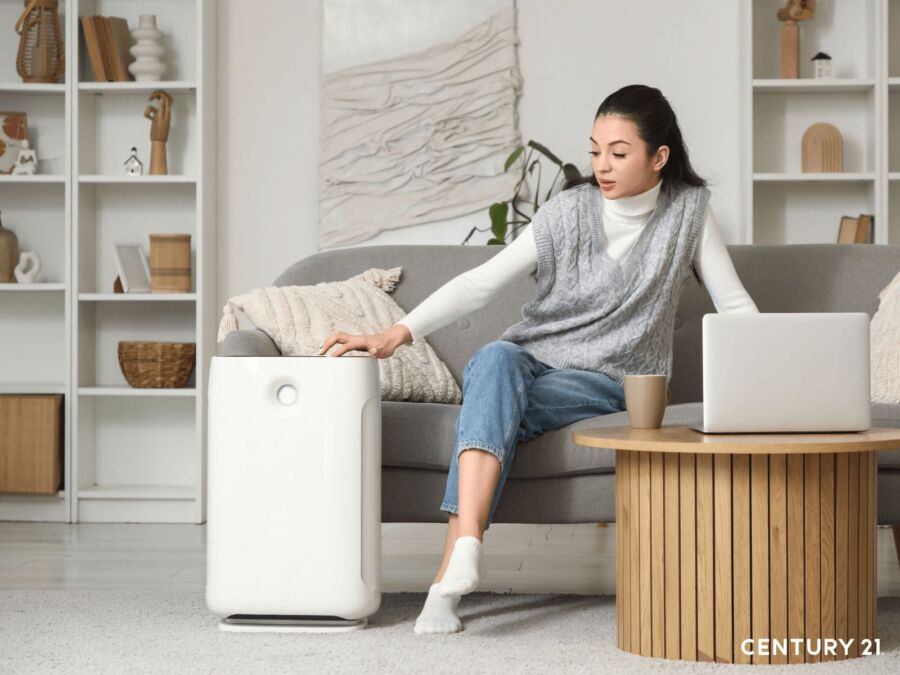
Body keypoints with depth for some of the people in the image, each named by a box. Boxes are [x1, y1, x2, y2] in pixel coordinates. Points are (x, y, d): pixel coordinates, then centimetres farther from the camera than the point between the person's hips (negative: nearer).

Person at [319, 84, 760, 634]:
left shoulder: (688, 211, 2)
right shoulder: (568, 213, -1)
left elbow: (736, 306, 4)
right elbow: (481, 282, -9)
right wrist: (397, 333, -23)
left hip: (605, 383, -1)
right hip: (528, 361, 1)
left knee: (492, 404, -33)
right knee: (496, 357, -37)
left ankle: (450, 575, -43)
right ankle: (466, 546, -53)